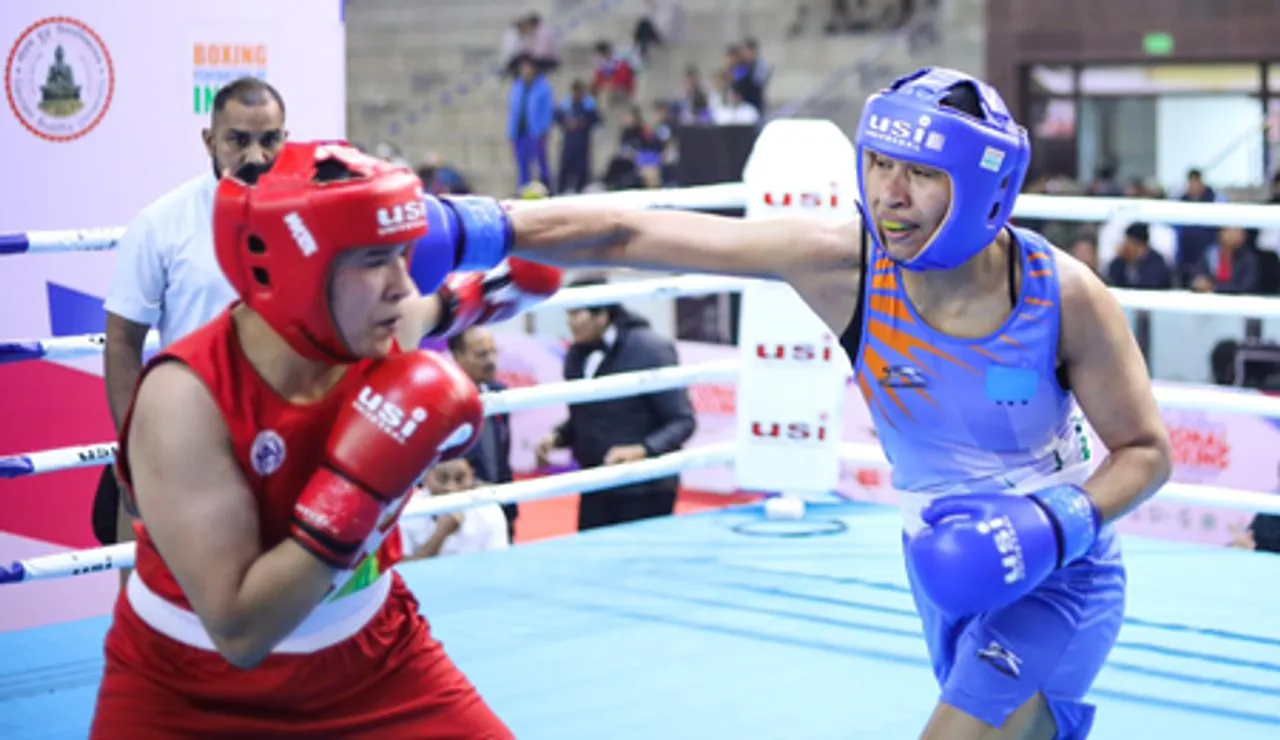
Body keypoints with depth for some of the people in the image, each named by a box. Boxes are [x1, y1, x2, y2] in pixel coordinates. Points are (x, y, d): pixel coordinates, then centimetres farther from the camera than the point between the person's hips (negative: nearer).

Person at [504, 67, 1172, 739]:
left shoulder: (1064, 296, -24)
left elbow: (1145, 451, -10)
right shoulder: (842, 262, -22)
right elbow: (626, 236, -23)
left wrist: (1059, 526, -28)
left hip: (1058, 573, -3)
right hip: (948, 565, 3)